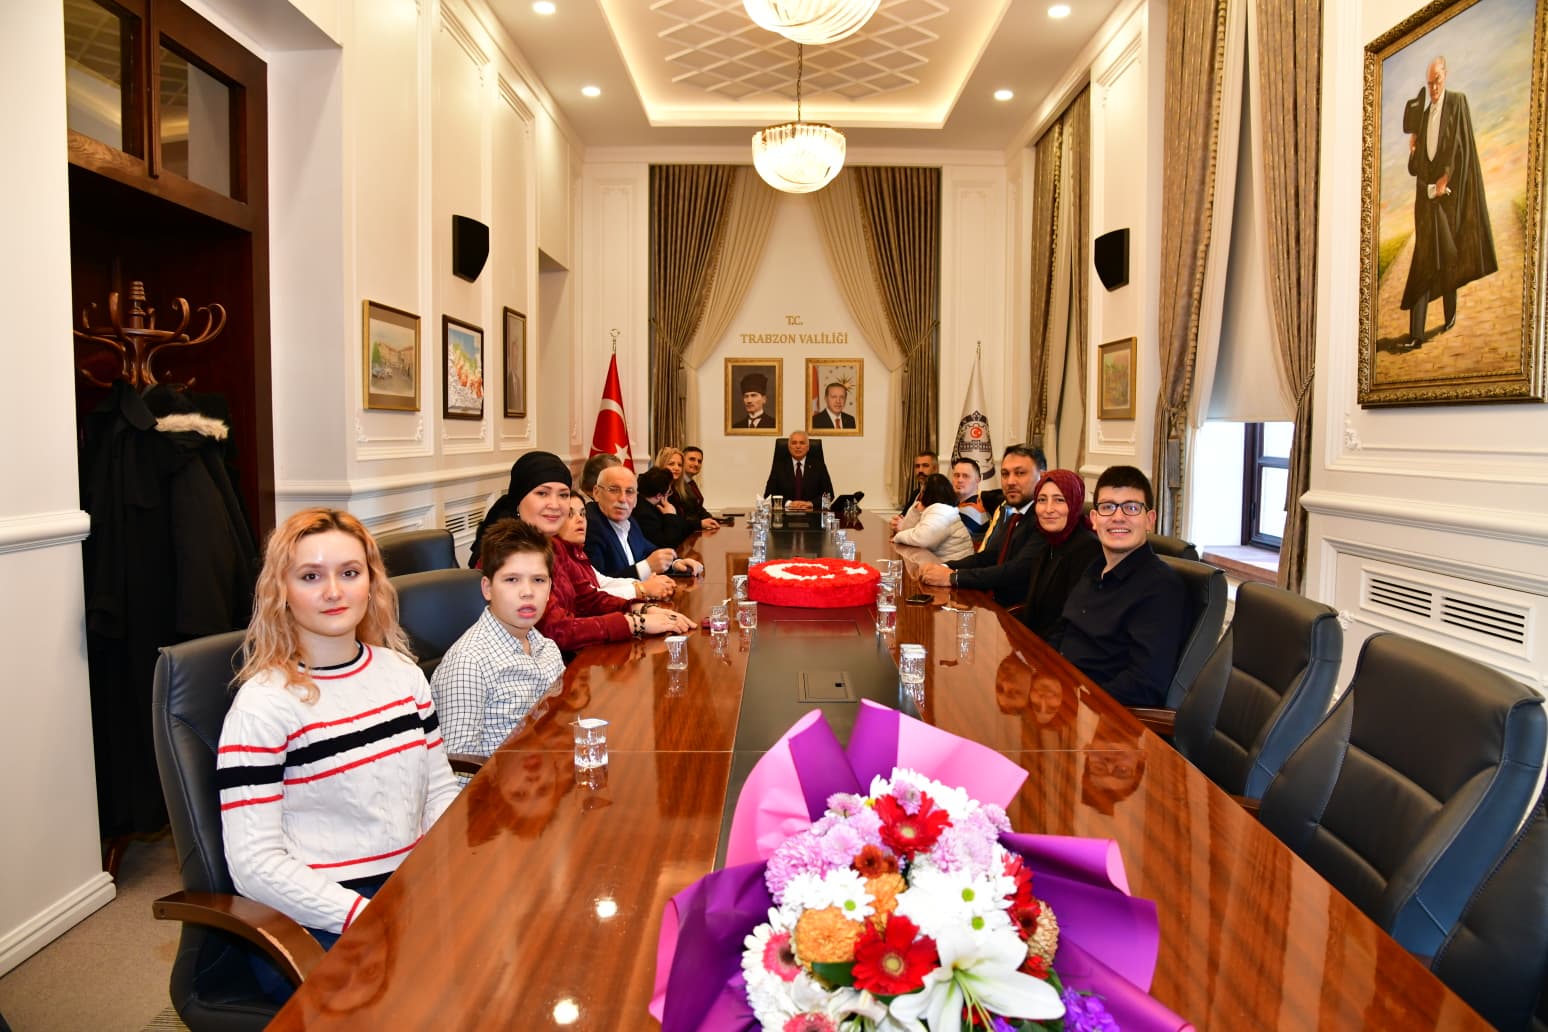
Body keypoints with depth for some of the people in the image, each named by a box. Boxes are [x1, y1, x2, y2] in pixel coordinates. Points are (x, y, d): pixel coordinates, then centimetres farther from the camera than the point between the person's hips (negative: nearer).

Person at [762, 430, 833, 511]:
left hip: (812, 513, 0)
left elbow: (829, 494, 3)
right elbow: (769, 494, 1)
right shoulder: (779, 466, 8)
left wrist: (810, 503, -13)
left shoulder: (818, 466, 8)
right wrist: (788, 503, -13)